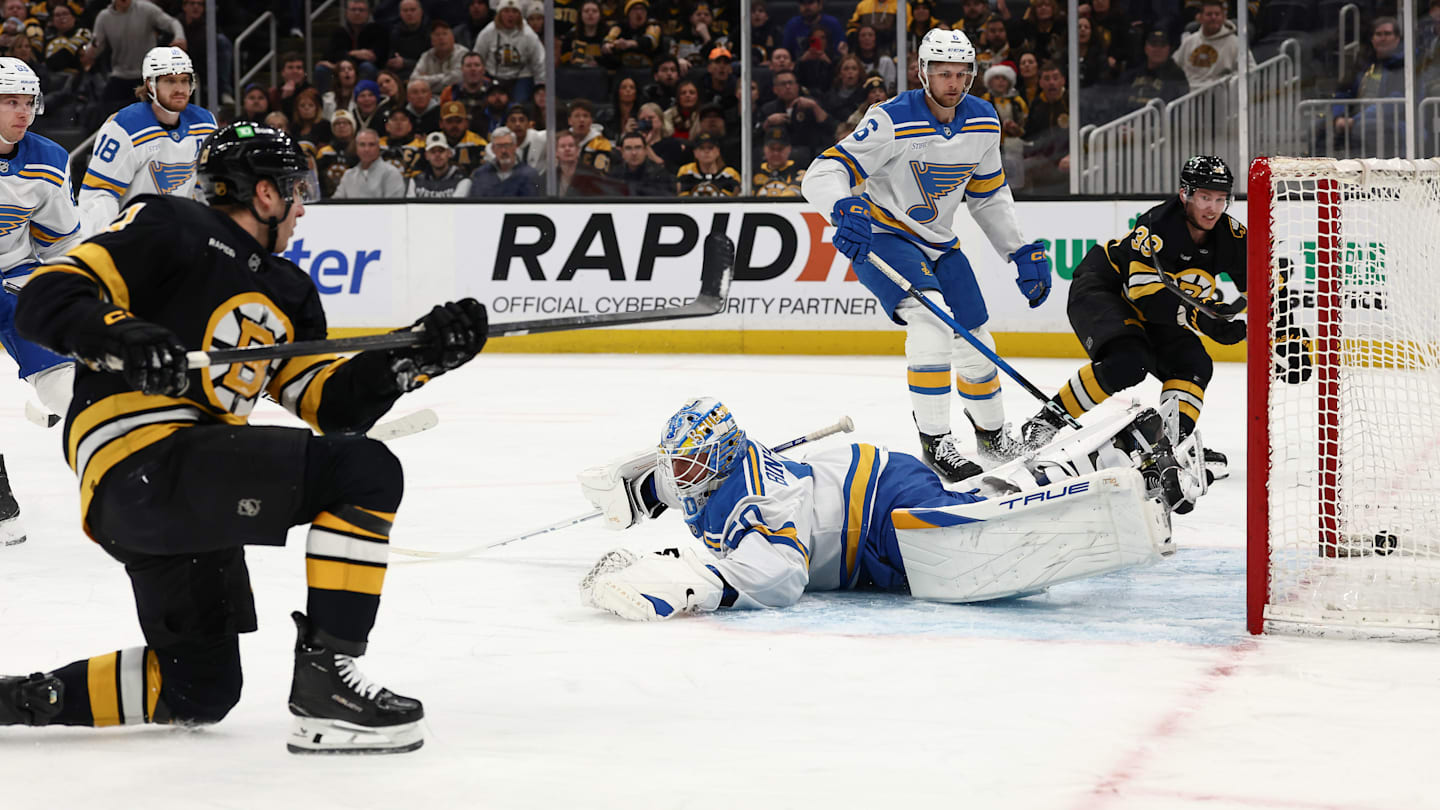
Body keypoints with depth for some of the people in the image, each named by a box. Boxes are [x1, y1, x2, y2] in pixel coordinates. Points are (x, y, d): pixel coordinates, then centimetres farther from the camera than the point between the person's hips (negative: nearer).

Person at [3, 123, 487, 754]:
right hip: (142, 465, -10)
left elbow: (336, 404, 15)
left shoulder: (288, 291, 22)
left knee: (199, 687, 19)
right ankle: (324, 684, -18)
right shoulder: (171, 229, -2)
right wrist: (122, 335, -28)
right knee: (364, 472, -18)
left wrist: (420, 353, 3)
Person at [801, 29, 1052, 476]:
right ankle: (934, 438, -21)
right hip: (883, 238, -6)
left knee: (975, 341, 9)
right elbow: (822, 175, -29)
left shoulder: (984, 122, -5)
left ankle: (991, 431, 37)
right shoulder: (892, 121, -25)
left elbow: (989, 195, 11)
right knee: (932, 316, -30)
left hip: (938, 243, 6)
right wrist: (844, 208, -50)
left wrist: (1023, 251, 6)